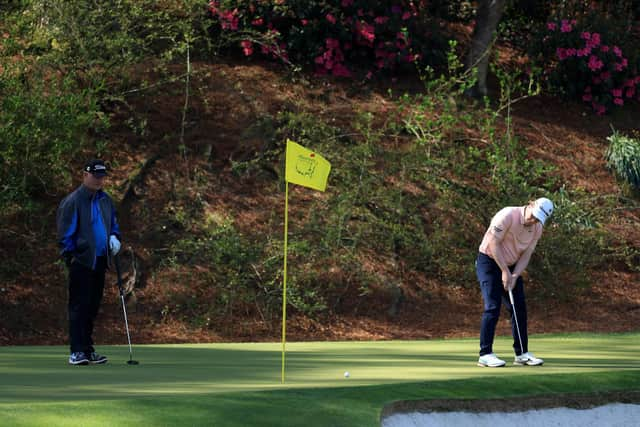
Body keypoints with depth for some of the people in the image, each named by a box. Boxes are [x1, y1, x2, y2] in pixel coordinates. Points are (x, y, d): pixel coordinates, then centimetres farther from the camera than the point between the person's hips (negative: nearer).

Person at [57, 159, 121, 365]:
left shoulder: (105, 200, 13)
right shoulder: (73, 201, -9)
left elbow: (113, 223, 25)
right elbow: (65, 233, -10)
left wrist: (114, 237, 5)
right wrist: (70, 256, -14)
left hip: (99, 261, 7)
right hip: (81, 261, -7)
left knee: (92, 307, 11)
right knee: (79, 306, -8)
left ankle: (88, 349, 18)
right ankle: (76, 352, -9)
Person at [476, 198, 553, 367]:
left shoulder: (537, 228, -2)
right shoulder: (508, 215, -23)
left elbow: (526, 254, 0)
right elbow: (493, 243, -23)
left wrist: (515, 275, -15)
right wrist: (505, 271, -22)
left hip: (511, 266, 7)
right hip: (489, 262, -7)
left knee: (520, 309, 3)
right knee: (493, 307, -15)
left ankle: (522, 354, 10)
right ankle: (485, 354, -12)